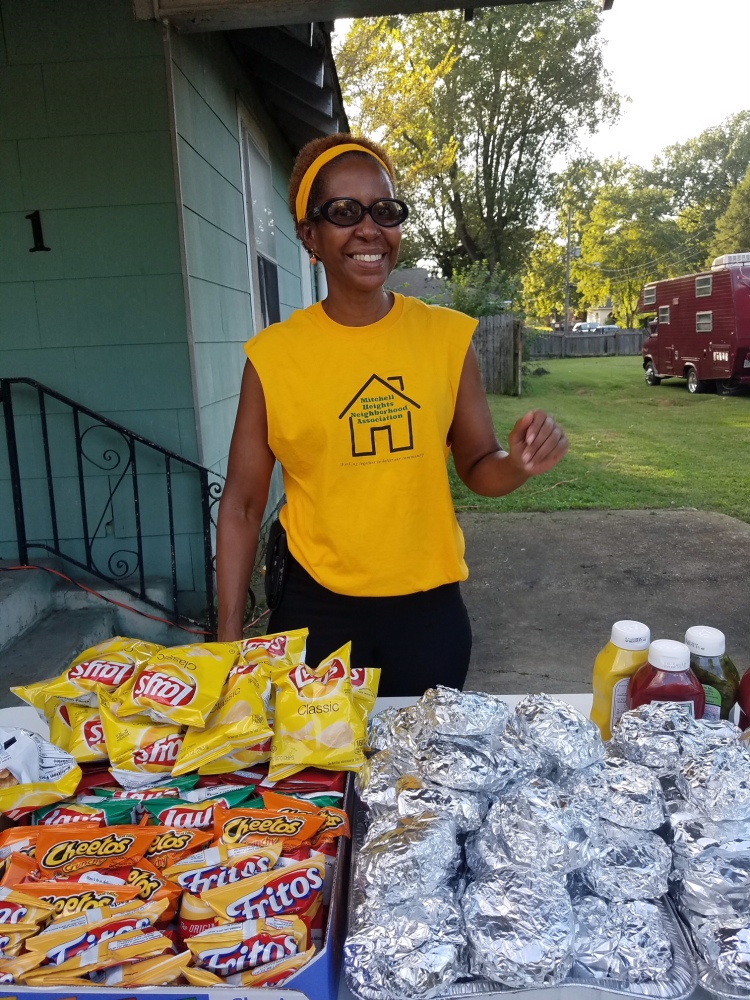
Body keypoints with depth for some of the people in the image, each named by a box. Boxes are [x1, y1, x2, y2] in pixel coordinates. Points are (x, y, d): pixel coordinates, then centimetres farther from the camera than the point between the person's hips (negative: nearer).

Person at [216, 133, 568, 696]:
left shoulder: (447, 337, -2)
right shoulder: (274, 355, -6)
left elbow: (477, 468, 7)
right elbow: (242, 505, -1)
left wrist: (518, 465, -16)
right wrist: (229, 636, -4)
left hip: (430, 608, 2)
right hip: (317, 611, -1)